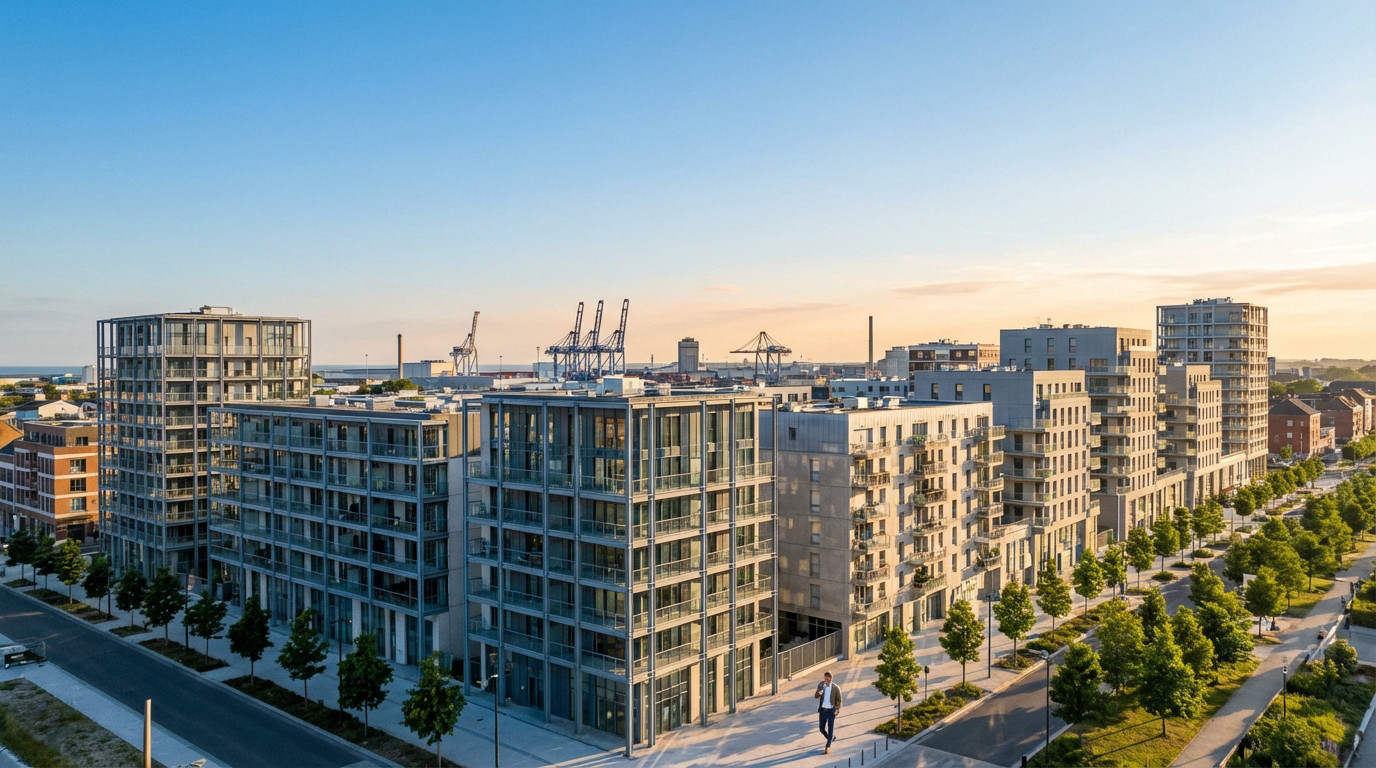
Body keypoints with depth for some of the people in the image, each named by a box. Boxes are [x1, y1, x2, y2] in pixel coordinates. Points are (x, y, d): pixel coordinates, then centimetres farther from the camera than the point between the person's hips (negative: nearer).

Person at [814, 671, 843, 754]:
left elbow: (838, 700, 0)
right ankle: (831, 738, 37)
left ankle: (828, 747, 10)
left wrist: (838, 709, -11)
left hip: (831, 711, -3)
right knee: (821, 728, 9)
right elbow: (816, 696, -1)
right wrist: (819, 693, -23)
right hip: (822, 710, 3)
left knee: (830, 729, 0)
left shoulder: (836, 688, -13)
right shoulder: (821, 685, -5)